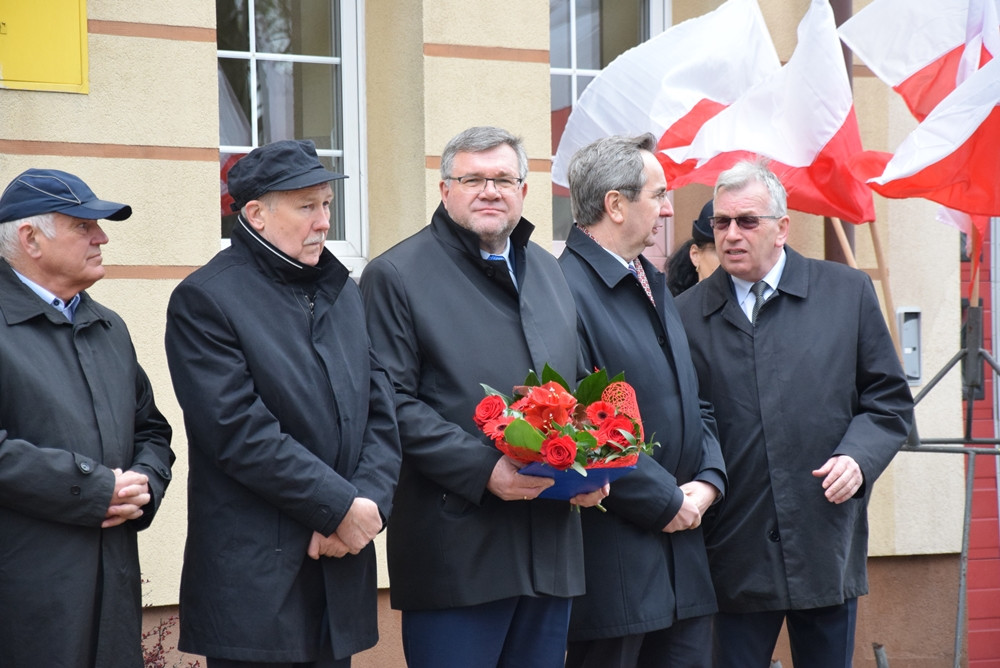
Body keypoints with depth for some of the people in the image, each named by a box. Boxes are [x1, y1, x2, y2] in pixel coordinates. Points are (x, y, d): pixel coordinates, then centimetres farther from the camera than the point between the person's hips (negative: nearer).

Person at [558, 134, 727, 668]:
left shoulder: (653, 285, 17)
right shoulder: (566, 289, -15)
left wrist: (708, 480, 3)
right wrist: (666, 501, -13)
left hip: (683, 550, 9)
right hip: (614, 558, -9)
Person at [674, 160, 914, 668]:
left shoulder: (848, 293, 5)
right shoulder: (687, 313, 4)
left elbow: (889, 400, 8)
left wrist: (859, 456, -10)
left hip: (827, 548, 1)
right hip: (734, 561, -1)